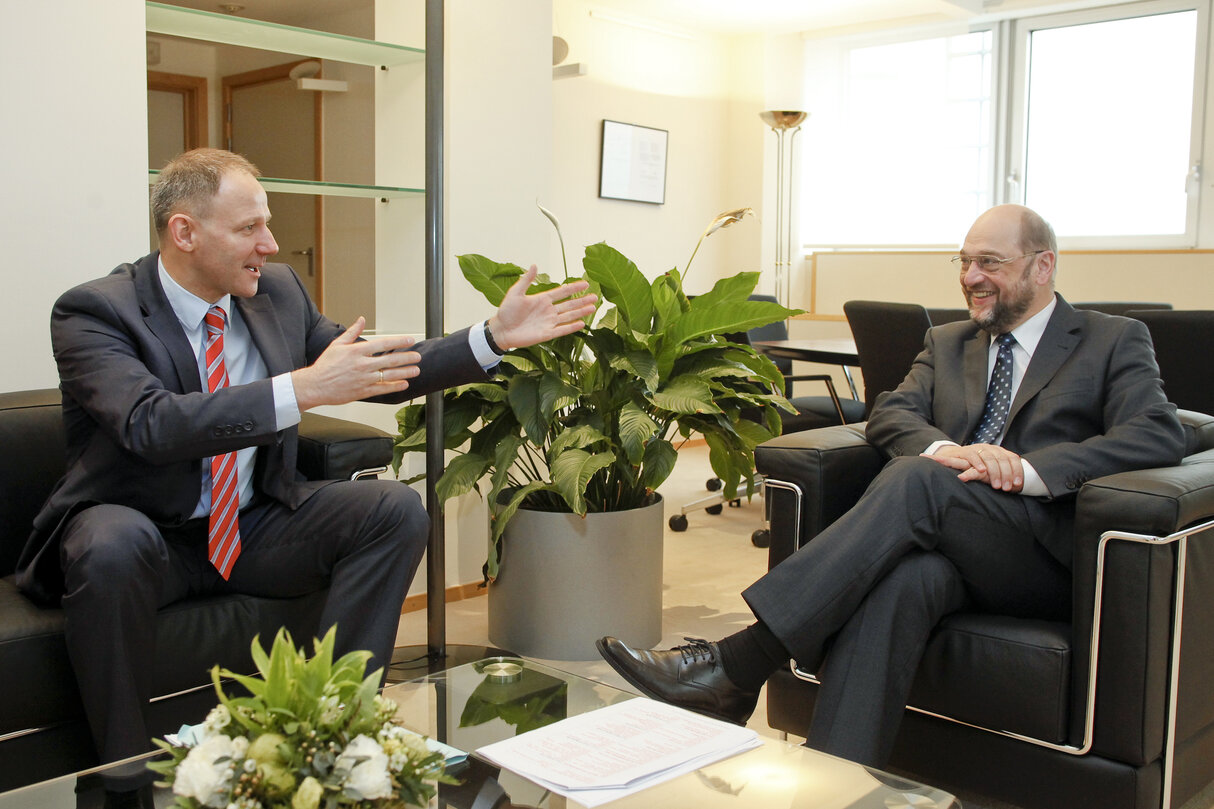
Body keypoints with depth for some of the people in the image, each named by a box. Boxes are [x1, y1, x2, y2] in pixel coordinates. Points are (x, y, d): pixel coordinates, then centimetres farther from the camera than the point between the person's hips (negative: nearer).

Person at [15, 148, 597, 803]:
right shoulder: (93, 312, -15)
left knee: (397, 509, -14)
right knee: (112, 547, -38)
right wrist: (303, 389, -41)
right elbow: (151, 424, -33)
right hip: (143, 535, -4)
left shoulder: (278, 292, 1)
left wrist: (497, 336, -5)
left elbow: (374, 370, 6)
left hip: (253, 528, 5)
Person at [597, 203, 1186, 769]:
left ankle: (734, 668, -36)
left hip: (1046, 555, -3)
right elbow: (890, 413, 9)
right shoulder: (946, 342, 24)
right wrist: (941, 447, -17)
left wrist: (1027, 469, -20)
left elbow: (1160, 436, -6)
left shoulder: (1116, 342, 11)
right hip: (948, 546, 3)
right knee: (903, 576, -35)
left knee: (916, 480, -33)